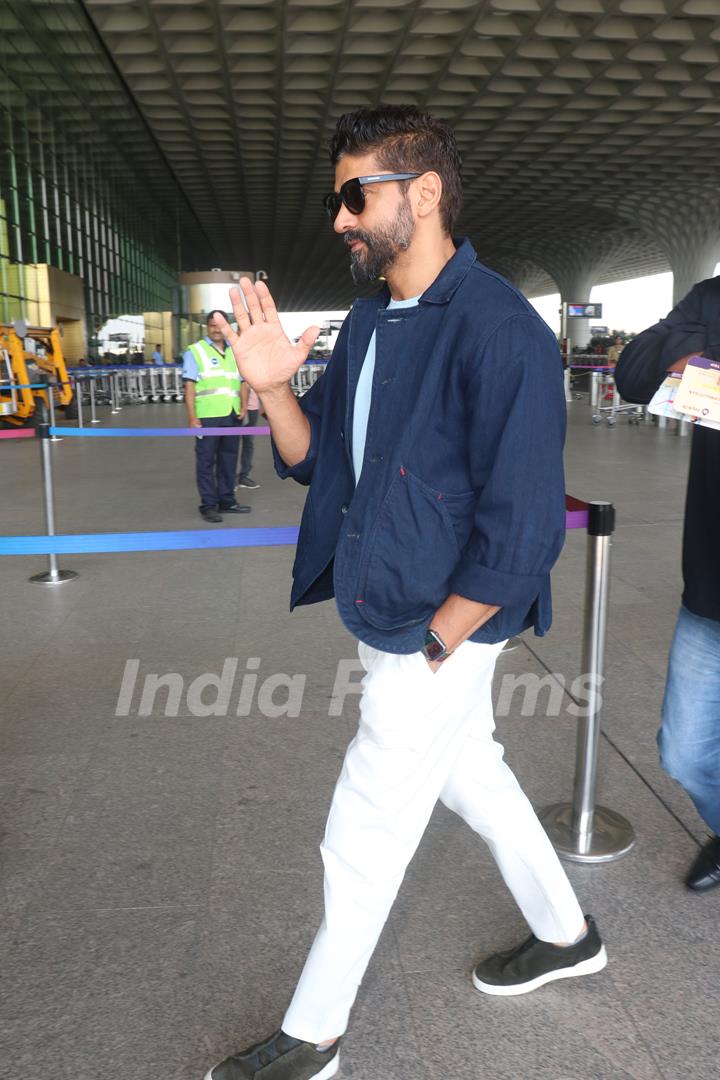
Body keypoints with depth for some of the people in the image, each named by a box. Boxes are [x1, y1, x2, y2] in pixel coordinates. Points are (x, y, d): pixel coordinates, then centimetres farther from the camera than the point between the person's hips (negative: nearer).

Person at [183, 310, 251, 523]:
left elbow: (243, 382, 19)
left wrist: (243, 407, 3)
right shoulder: (195, 351, 1)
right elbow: (189, 386, -5)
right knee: (206, 462, -1)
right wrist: (192, 417, -13)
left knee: (229, 460, 11)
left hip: (232, 417, 5)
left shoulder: (235, 352, 17)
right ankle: (209, 505, 5)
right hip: (207, 417, -5)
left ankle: (226, 501, 21)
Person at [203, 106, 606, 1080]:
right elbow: (314, 461, 10)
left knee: (362, 845, 7)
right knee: (474, 779, 24)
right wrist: (274, 388, -9)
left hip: (435, 638, -8)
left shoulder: (499, 331, -22)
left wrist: (432, 647, -17)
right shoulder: (370, 322, 6)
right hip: (385, 622, 9)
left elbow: (522, 535, -24)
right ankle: (567, 935, 49)